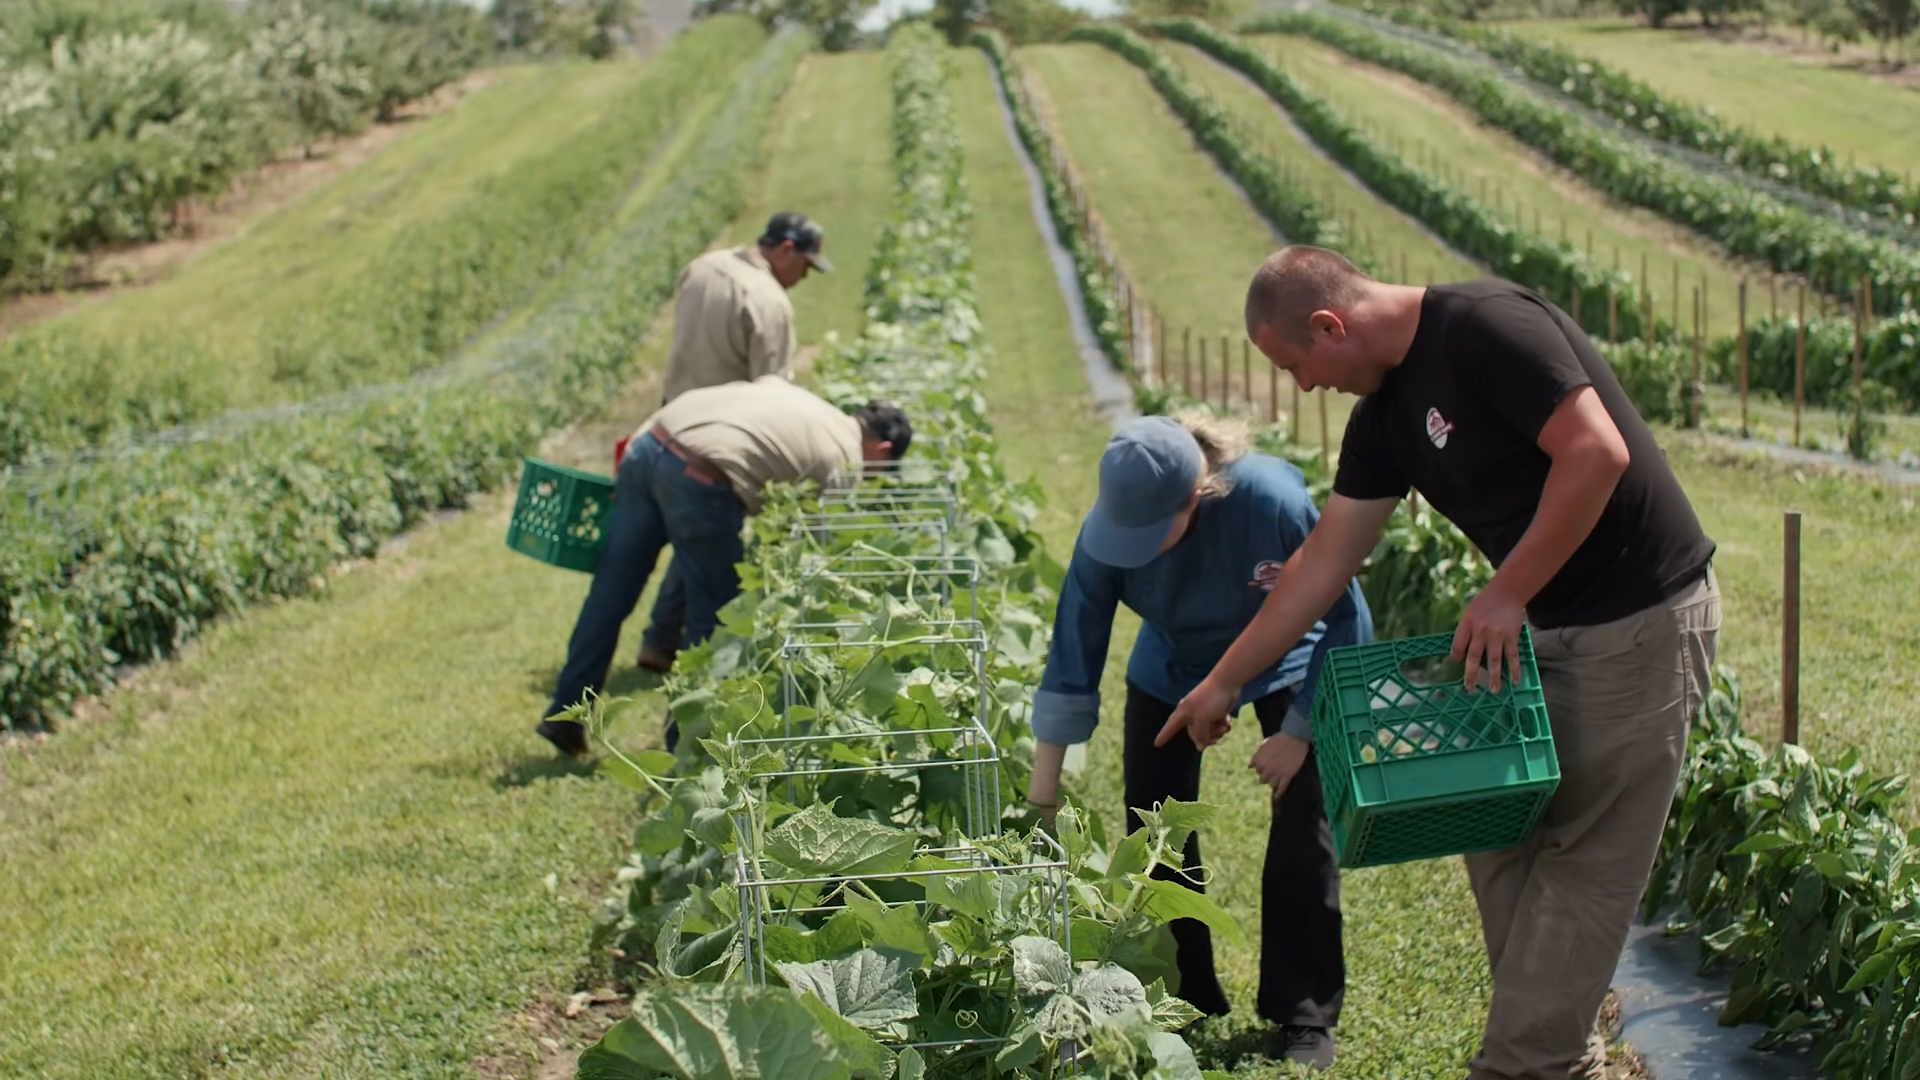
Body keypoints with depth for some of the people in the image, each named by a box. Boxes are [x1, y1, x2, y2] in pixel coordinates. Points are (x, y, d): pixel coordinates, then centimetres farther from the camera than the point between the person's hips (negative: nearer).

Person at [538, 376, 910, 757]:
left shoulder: (784, 390, 29)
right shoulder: (847, 459, 10)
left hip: (651, 440, 7)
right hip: (701, 478, -7)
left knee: (611, 591, 15)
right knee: (715, 614, 11)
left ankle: (565, 715, 22)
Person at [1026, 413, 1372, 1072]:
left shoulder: (1274, 501, -39)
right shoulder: (1108, 531, -31)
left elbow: (1344, 618, -25)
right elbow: (1072, 655, -23)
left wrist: (1299, 734, -22)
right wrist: (1043, 794, -21)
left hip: (1287, 667, -3)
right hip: (1172, 675, 3)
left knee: (1302, 837, -9)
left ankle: (1306, 1017, 5)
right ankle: (1186, 1007, 17)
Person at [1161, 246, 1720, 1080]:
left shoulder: (1488, 328, -19)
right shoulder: (1385, 408, 8)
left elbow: (1597, 453, -26)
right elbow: (1326, 559, 15)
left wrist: (1506, 595, -19)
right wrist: (1224, 682, 18)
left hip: (1640, 624, -9)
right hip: (1549, 631, 9)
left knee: (1583, 864, -3)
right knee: (1501, 840, 12)